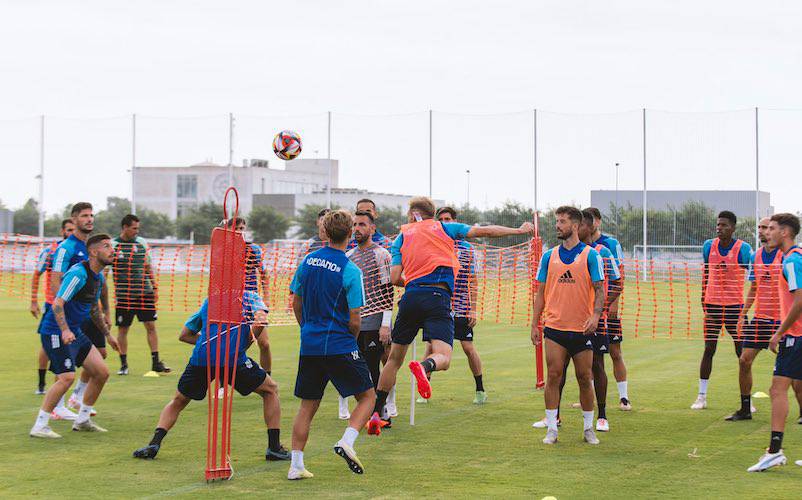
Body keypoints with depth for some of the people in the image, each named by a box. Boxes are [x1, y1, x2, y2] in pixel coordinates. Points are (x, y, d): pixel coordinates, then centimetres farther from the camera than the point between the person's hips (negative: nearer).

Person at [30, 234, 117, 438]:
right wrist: (65, 331, -37)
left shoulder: (98, 276, 11)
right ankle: (39, 426, -12)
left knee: (101, 372, 5)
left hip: (74, 332, 10)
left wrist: (107, 334, 29)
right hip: (56, 332, -10)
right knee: (67, 377, -20)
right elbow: (57, 303, -26)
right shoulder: (78, 273, -19)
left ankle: (82, 420, 17)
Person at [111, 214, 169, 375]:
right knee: (123, 329, 2)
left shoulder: (141, 242, 8)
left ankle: (156, 362, 6)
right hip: (124, 295, -3)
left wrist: (155, 287, 12)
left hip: (145, 292, 3)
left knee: (151, 325, 1)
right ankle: (123, 364, 13)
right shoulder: (113, 245, -4)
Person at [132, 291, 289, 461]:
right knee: (271, 390, 20)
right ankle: (274, 447, 13)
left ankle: (154, 444, 7)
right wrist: (245, 344, 11)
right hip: (233, 358, -3)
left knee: (178, 401, 25)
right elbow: (261, 319, -2)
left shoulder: (209, 301, 30)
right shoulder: (250, 297, 20)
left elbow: (184, 335, 33)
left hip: (201, 358, 3)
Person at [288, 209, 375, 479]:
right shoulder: (350, 271, -13)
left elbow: (296, 303, 12)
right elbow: (355, 320, -12)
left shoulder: (308, 261, 3)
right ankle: (347, 442, -13)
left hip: (309, 345, 5)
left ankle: (296, 466, 10)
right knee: (367, 396, 9)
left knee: (307, 406, 13)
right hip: (340, 346, -5)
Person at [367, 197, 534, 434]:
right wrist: (519, 230, 28)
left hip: (411, 297, 2)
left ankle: (375, 414, 14)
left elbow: (395, 278, 7)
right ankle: (424, 367, -49)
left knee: (394, 359, 14)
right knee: (443, 358, -13)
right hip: (438, 298, -2)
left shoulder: (402, 237, 17)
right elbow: (485, 231, 17)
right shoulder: (444, 228, 17)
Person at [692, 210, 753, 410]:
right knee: (709, 350, 4)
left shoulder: (743, 248, -8)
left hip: (735, 305, -2)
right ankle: (702, 396, 11)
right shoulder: (708, 246, 3)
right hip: (712, 304, 2)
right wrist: (703, 296, 17)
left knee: (742, 352, 1)